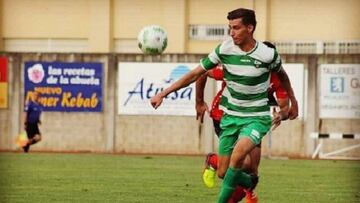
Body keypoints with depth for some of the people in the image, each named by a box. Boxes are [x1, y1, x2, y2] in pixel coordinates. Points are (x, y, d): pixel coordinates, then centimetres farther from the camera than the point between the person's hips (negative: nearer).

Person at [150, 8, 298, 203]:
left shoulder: (267, 55, -13)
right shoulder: (225, 49, -9)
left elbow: (282, 76, 10)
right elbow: (196, 74, -2)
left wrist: (293, 102, 22)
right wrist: (163, 94, -5)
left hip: (256, 117, -3)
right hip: (230, 116, 3)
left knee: (238, 154, -32)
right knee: (223, 172, 3)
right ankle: (249, 182, 37)